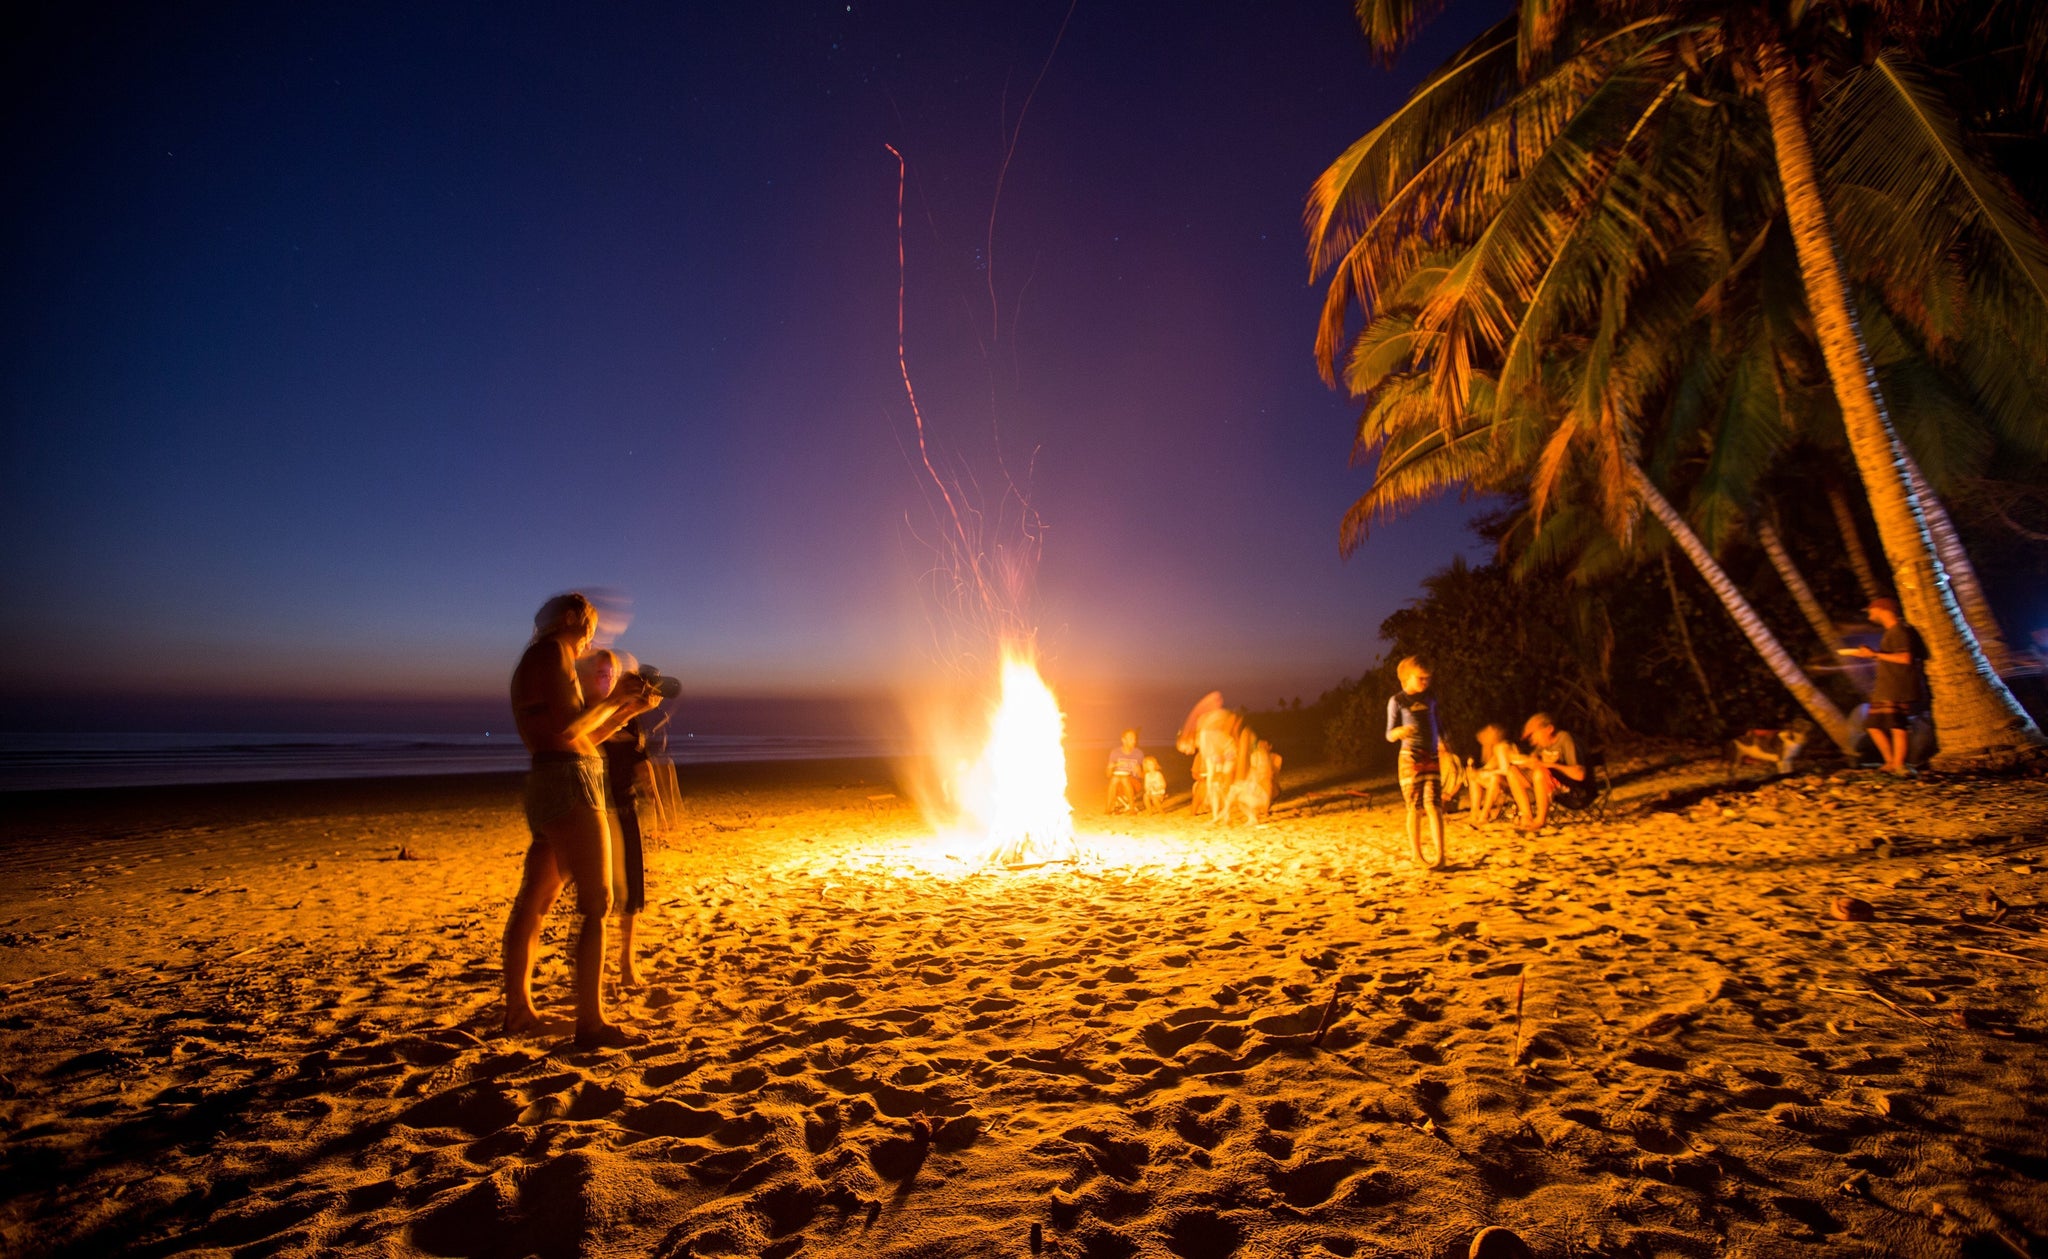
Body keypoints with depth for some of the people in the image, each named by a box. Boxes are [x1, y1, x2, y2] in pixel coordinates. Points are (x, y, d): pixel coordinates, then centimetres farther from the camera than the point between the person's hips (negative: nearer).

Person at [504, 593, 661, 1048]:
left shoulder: (534, 661, 25)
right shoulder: (552, 651, -6)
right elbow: (568, 727, -17)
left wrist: (628, 709, 19)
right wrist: (614, 699, -4)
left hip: (546, 786, 10)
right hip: (568, 781, -10)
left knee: (533, 903, 15)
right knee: (597, 904, -8)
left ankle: (518, 1010, 25)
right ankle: (591, 1022, -7)